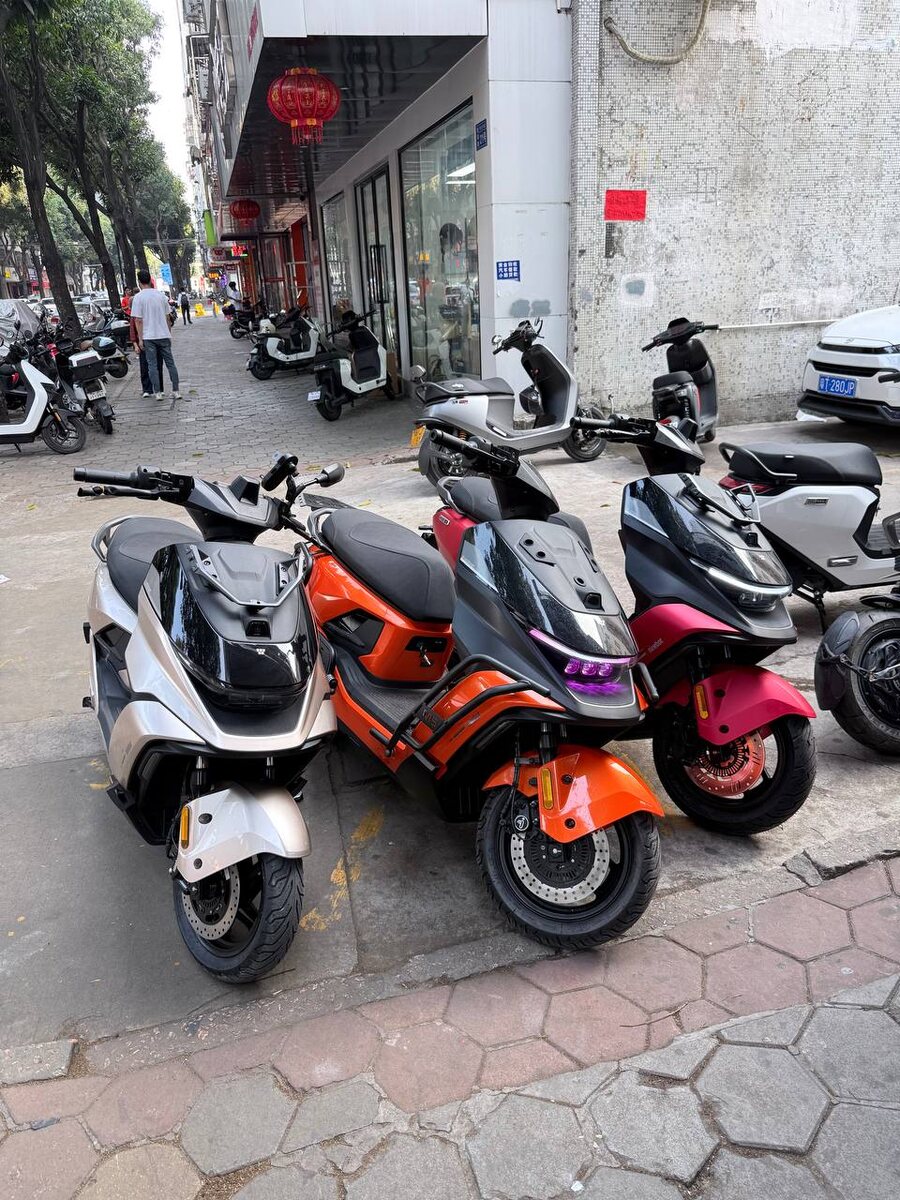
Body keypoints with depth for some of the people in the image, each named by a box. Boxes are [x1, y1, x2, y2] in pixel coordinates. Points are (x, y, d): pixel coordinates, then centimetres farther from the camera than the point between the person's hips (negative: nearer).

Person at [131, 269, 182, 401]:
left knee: (153, 365, 2)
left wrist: (140, 339, -5)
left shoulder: (138, 297, -6)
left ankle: (159, 392, 0)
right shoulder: (161, 295, 5)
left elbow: (138, 320, -9)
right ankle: (176, 391, 5)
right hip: (164, 335, 3)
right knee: (170, 363, 7)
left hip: (149, 337, -3)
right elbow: (167, 317, 10)